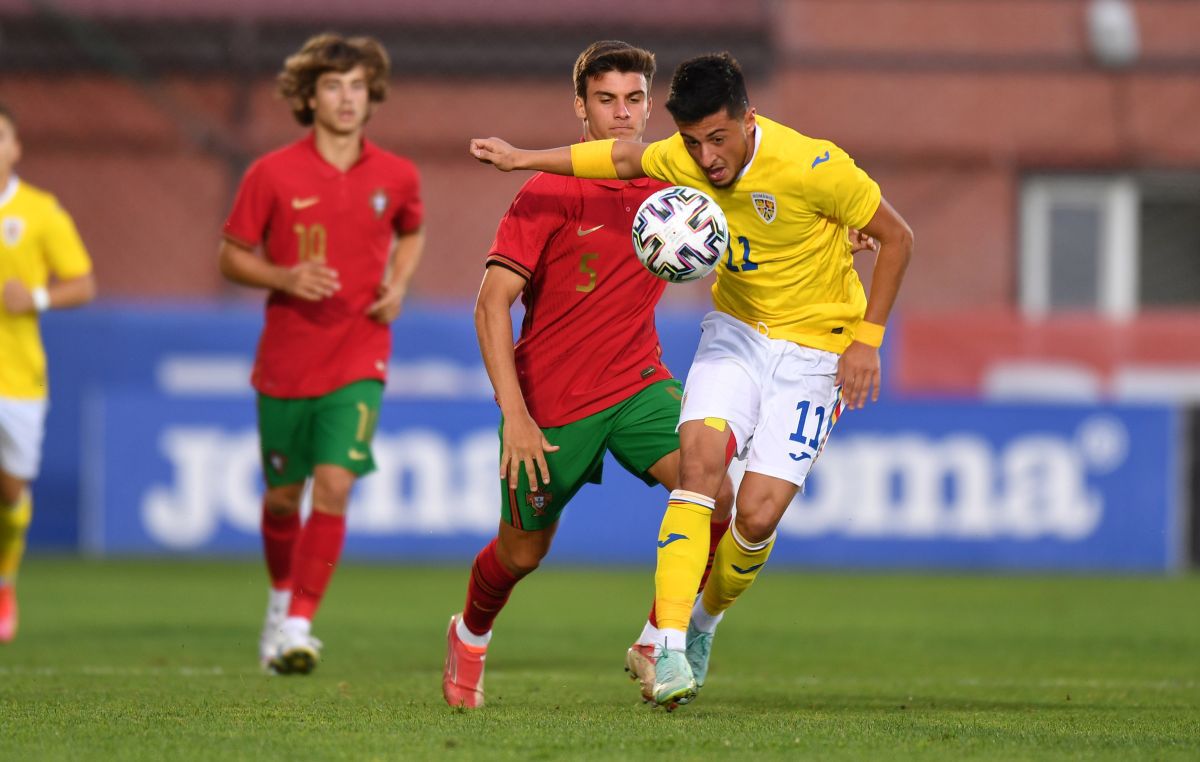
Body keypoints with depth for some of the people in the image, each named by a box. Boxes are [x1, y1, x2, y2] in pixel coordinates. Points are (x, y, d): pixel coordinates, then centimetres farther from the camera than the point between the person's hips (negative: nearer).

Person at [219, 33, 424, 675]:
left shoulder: (396, 177, 1)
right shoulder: (272, 174, -6)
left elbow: (411, 233, 22)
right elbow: (232, 258, 1)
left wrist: (398, 285, 3)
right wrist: (285, 277, -18)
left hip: (358, 361, 0)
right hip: (286, 360, 0)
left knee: (334, 485, -16)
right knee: (283, 495, 10)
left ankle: (297, 626, -14)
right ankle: (283, 597, 38)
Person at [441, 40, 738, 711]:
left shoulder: (670, 188, 0)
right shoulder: (548, 194, -14)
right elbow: (493, 304, -17)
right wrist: (514, 415, -26)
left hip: (639, 385, 3)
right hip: (550, 399, -3)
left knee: (713, 496, -23)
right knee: (523, 552, 12)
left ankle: (656, 643, -7)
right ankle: (471, 637, 46)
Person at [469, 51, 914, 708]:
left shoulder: (812, 167, -25)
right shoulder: (686, 160, -11)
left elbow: (896, 237, -13)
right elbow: (627, 158, 13)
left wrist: (866, 339, -15)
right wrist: (524, 159, 13)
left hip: (813, 350, -4)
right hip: (736, 328, 4)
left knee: (757, 514, -13)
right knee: (700, 453, -24)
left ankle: (706, 619, 19)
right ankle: (670, 644, -26)